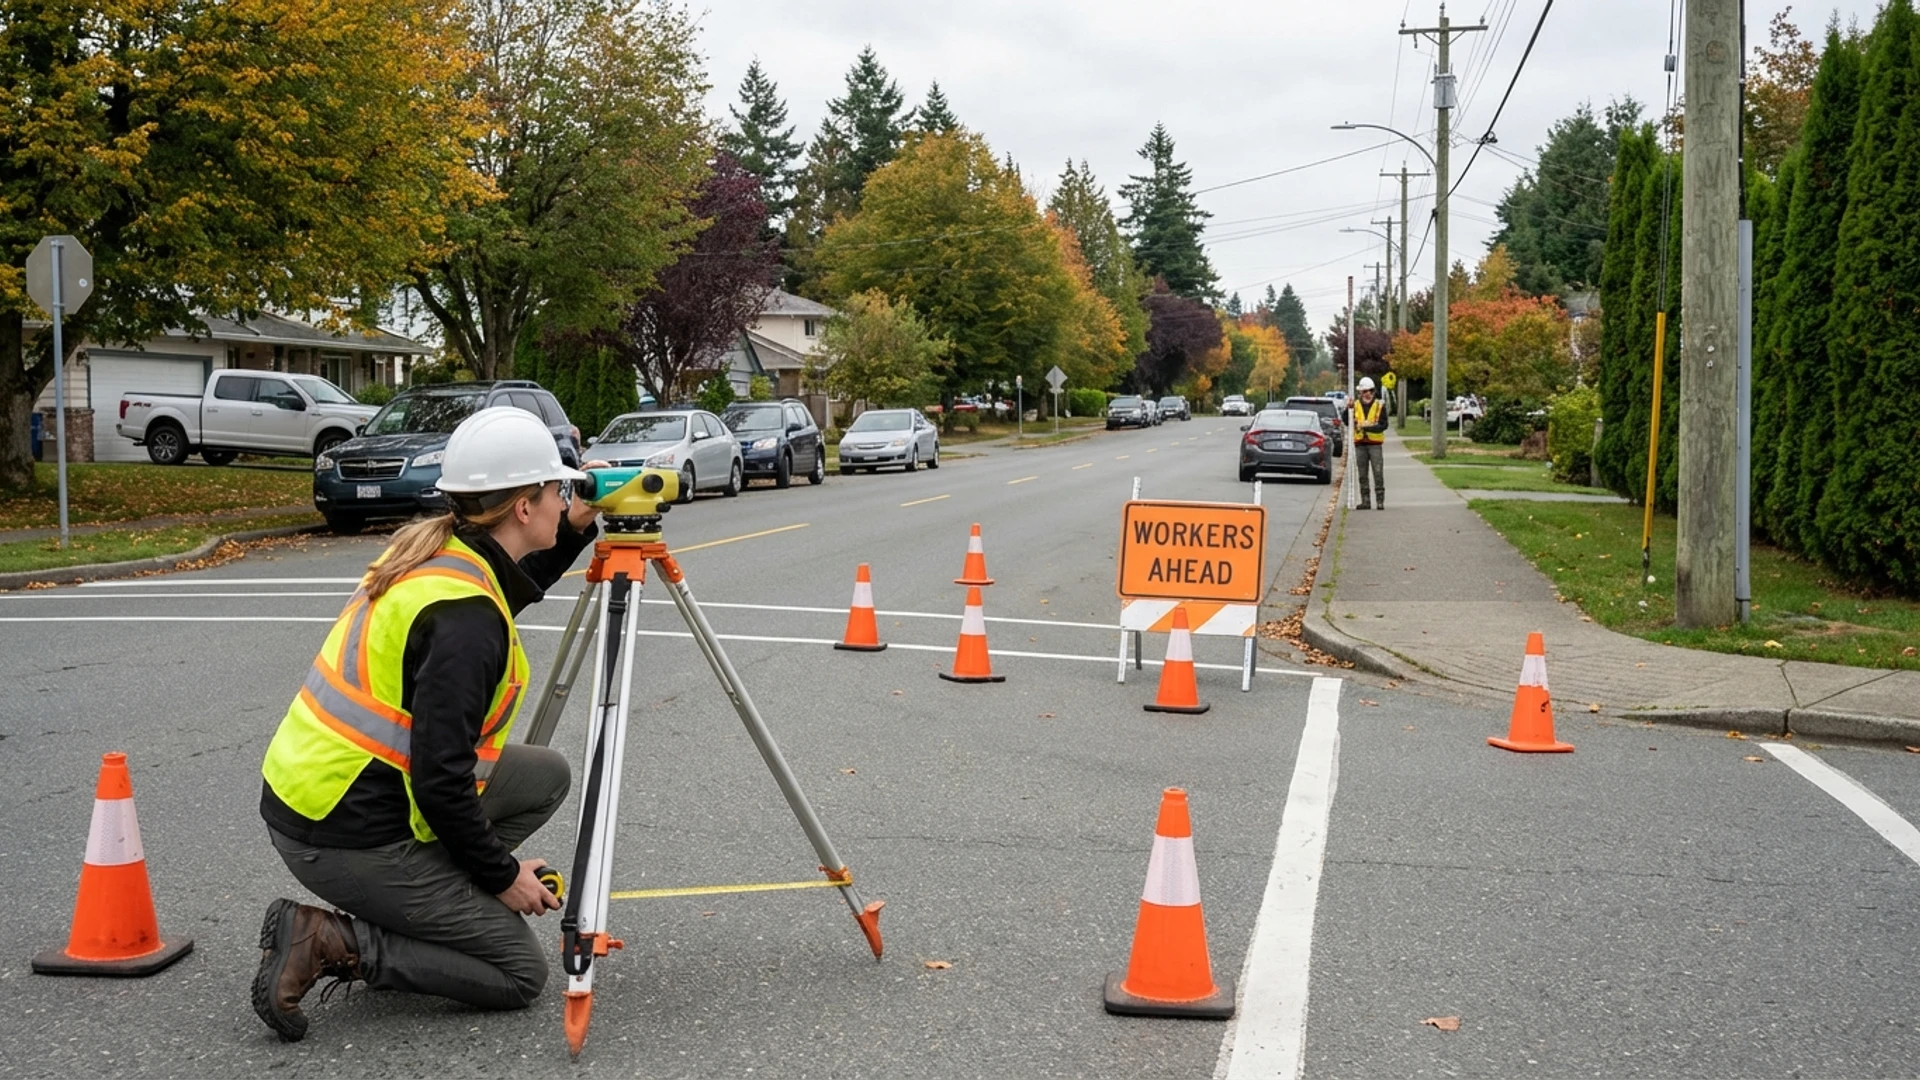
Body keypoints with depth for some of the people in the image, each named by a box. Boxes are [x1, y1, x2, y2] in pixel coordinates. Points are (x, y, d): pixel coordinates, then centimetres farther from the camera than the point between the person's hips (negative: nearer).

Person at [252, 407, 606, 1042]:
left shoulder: (429, 548, 3)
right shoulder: (464, 617, -24)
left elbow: (510, 590, 27)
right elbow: (441, 780, -24)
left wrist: (576, 531, 13)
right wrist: (502, 875, -10)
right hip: (348, 837, -9)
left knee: (547, 775, 16)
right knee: (521, 974, 3)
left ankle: (413, 911, 13)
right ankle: (331, 942, -5)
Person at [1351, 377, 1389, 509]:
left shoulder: (1380, 405, 0)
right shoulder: (1356, 405, 7)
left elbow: (1383, 425, -7)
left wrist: (1368, 427, -19)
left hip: (1375, 443, -3)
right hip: (1360, 444, 3)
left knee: (1378, 473, -6)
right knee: (1362, 474, 6)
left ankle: (1380, 501, -4)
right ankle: (1365, 502, 11)